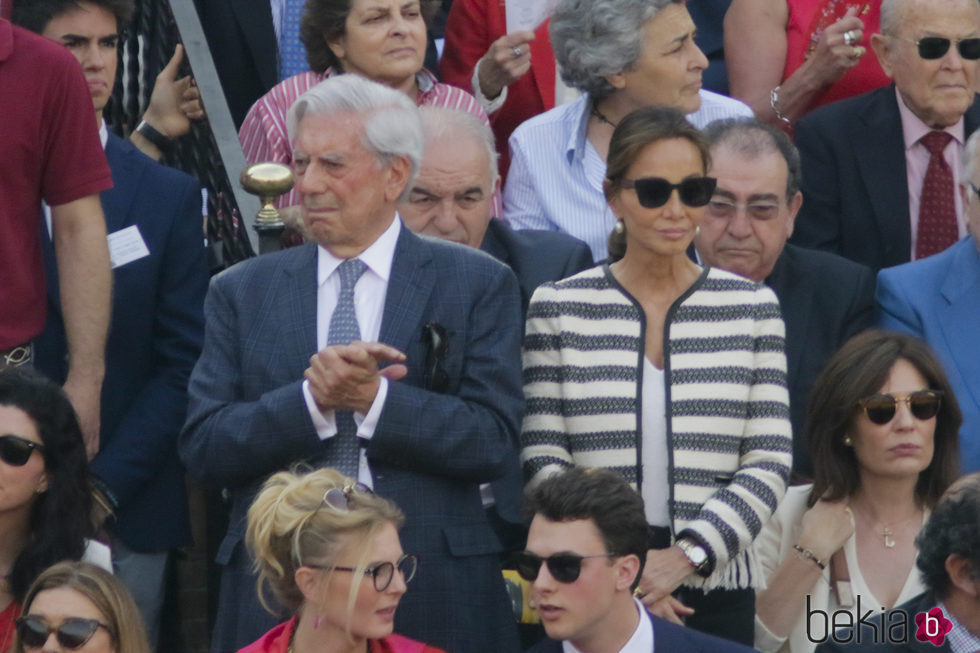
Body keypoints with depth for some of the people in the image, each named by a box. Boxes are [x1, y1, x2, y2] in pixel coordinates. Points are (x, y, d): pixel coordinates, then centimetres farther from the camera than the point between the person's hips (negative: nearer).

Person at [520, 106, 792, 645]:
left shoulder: (751, 307, 7)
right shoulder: (558, 307, 4)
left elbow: (769, 464, 2)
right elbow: (543, 460, 0)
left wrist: (688, 555, -11)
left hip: (715, 591, 1)